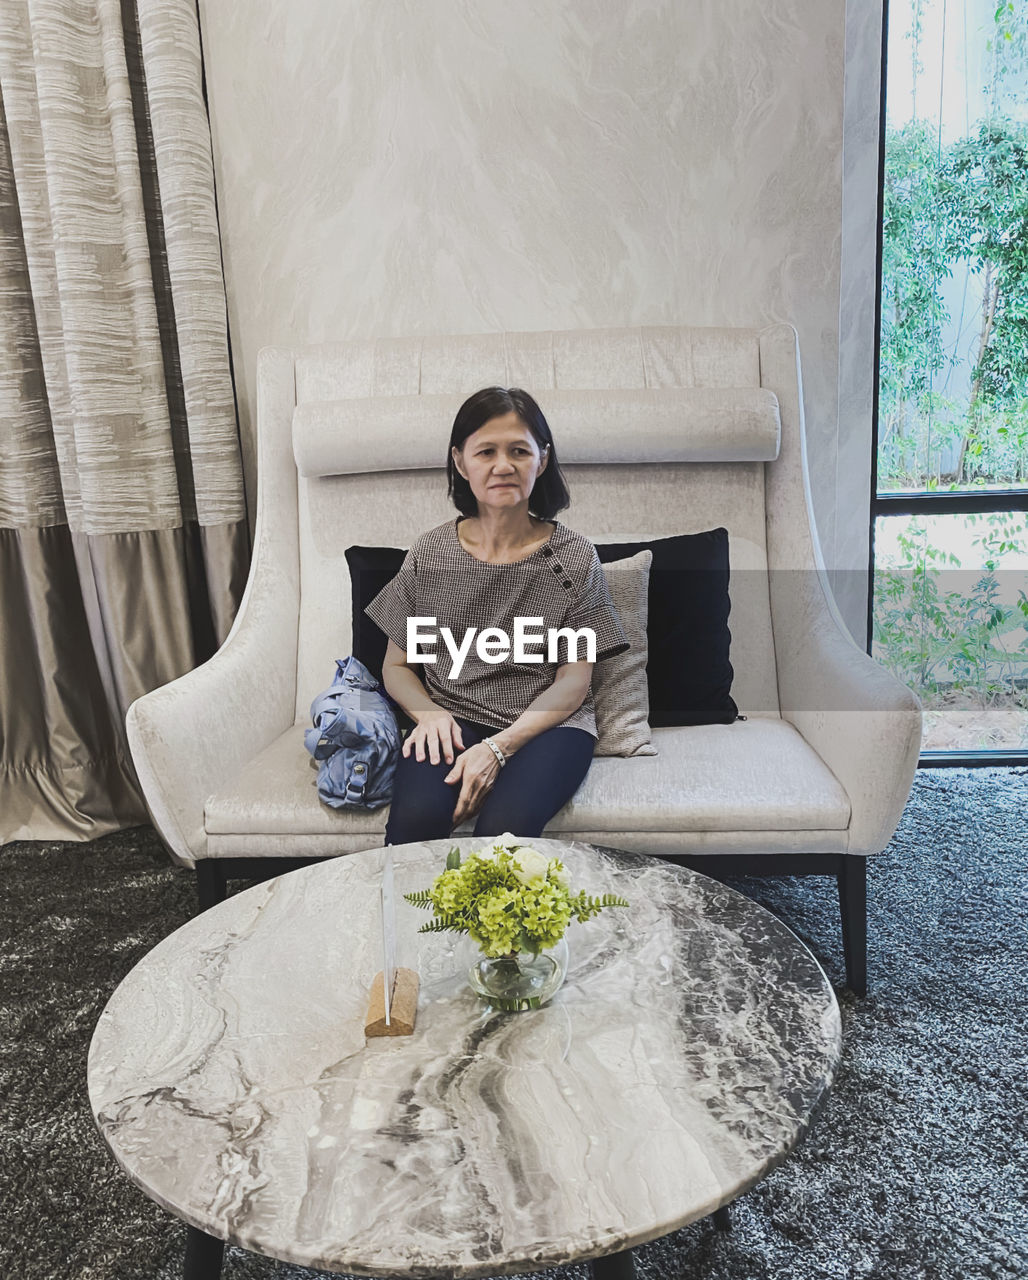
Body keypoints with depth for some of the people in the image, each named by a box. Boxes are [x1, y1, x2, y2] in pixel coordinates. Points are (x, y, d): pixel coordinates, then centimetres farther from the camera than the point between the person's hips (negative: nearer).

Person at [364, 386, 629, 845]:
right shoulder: (428, 554, 4)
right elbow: (397, 665, 11)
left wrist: (498, 747, -17)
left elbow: (573, 682, -3)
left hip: (546, 723, -1)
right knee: (416, 815, -29)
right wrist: (429, 713, -12)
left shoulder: (575, 557, 0)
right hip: (452, 720, 1)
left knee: (505, 823, -31)